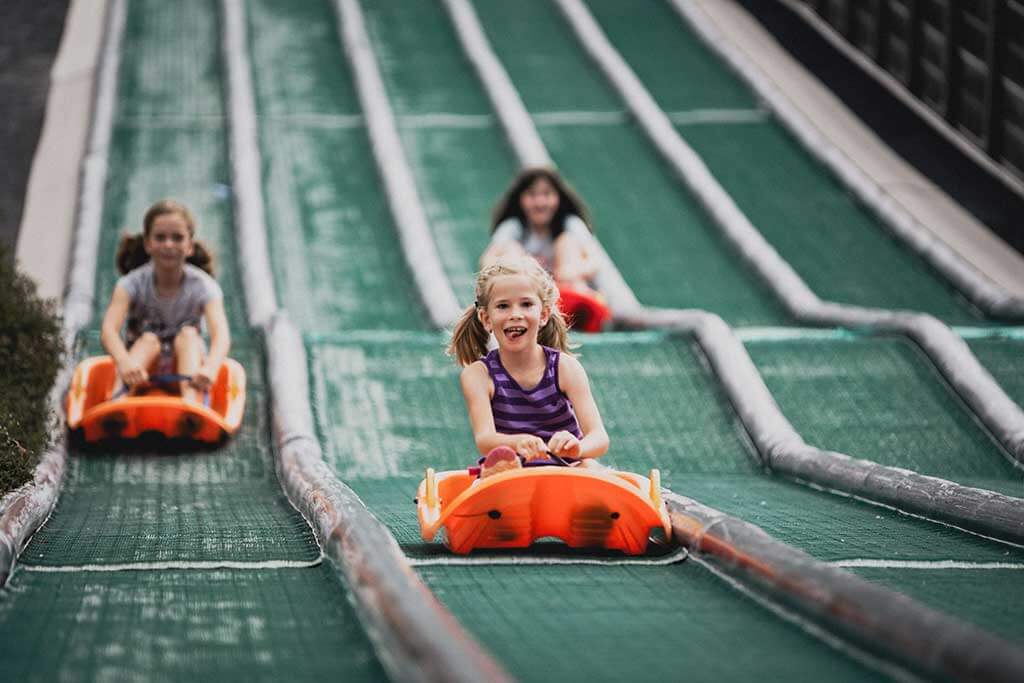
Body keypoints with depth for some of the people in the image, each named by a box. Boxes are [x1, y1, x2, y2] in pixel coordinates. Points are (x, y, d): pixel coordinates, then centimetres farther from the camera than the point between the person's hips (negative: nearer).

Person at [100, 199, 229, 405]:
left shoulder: (202, 286, -10)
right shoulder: (133, 283, -10)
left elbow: (221, 335, -28)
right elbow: (109, 330, -28)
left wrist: (210, 368, -52)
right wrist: (124, 363, -52)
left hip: (184, 371, 0)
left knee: (188, 334, -24)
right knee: (149, 339, -27)